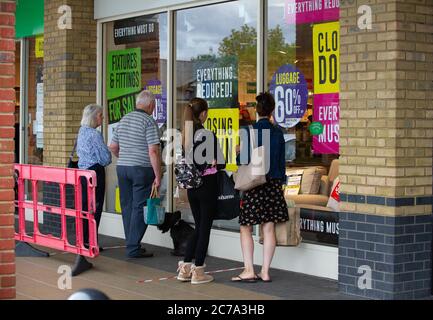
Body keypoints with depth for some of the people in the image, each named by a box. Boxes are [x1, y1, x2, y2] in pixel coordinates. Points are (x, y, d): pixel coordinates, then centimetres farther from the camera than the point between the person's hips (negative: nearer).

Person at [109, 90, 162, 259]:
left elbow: (113, 147, 17)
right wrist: (158, 176, -12)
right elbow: (153, 151, -16)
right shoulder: (149, 121, -9)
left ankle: (132, 244, 18)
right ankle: (133, 248, -3)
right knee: (139, 207, -3)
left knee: (127, 206, 12)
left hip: (122, 168, 7)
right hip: (142, 169, -7)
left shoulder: (124, 120, 13)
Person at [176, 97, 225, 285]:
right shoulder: (207, 135, -15)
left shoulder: (185, 134, 3)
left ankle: (185, 268, 14)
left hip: (191, 185, 6)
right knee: (205, 228, 3)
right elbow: (220, 163, -10)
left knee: (199, 227, 17)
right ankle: (198, 272, 7)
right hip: (207, 186, -6)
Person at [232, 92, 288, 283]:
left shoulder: (249, 132, -9)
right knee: (268, 228, 6)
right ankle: (265, 271, 8)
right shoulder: (278, 133, 5)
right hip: (274, 184, 4)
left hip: (254, 184, -4)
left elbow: (244, 160, -10)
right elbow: (282, 161, 10)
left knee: (246, 227, 3)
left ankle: (249, 270, -3)